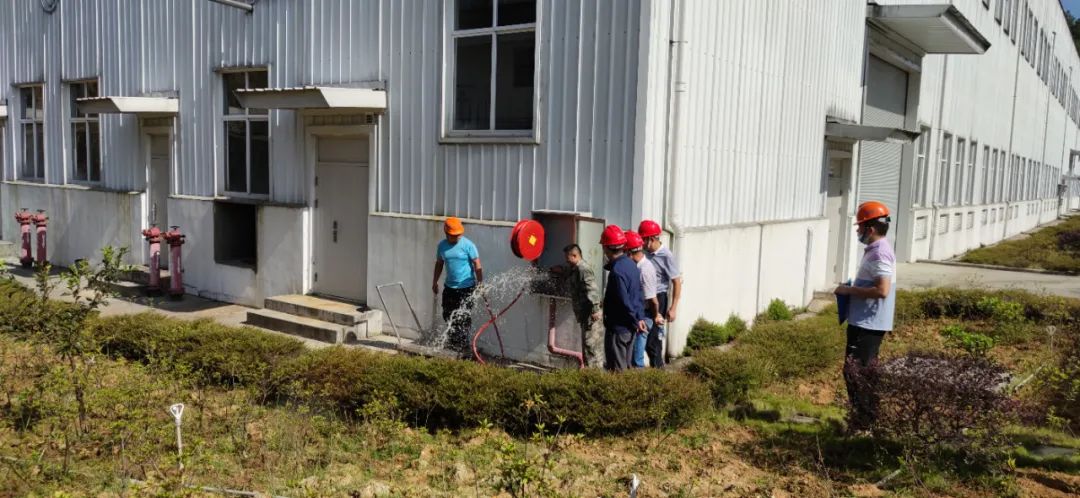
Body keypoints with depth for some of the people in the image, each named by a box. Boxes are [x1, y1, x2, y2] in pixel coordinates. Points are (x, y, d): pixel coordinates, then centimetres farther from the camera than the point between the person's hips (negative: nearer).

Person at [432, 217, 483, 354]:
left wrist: (480, 283, -17)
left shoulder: (468, 245, -12)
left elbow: (477, 265, -11)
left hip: (466, 287, -5)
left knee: (464, 318, -2)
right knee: (448, 315, 11)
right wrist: (435, 281, 17)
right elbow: (439, 264, 16)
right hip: (449, 287, 5)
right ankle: (452, 342, 28)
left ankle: (462, 346, 8)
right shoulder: (442, 245, 4)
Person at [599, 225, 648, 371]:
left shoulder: (617, 271, -23)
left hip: (618, 327, -9)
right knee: (625, 367, 19)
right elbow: (639, 293, 10)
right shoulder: (631, 264, 5)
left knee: (617, 370, 1)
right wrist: (640, 318, 10)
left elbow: (624, 303, -22)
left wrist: (635, 322, -10)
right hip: (629, 327, 9)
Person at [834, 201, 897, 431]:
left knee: (854, 372, -6)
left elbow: (882, 290, -27)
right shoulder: (875, 250, 14)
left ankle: (864, 424, 0)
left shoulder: (879, 253, -19)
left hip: (868, 324, -11)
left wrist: (850, 290, -18)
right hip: (865, 322, 11)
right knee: (866, 372, 17)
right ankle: (867, 420, 27)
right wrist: (852, 290, 12)